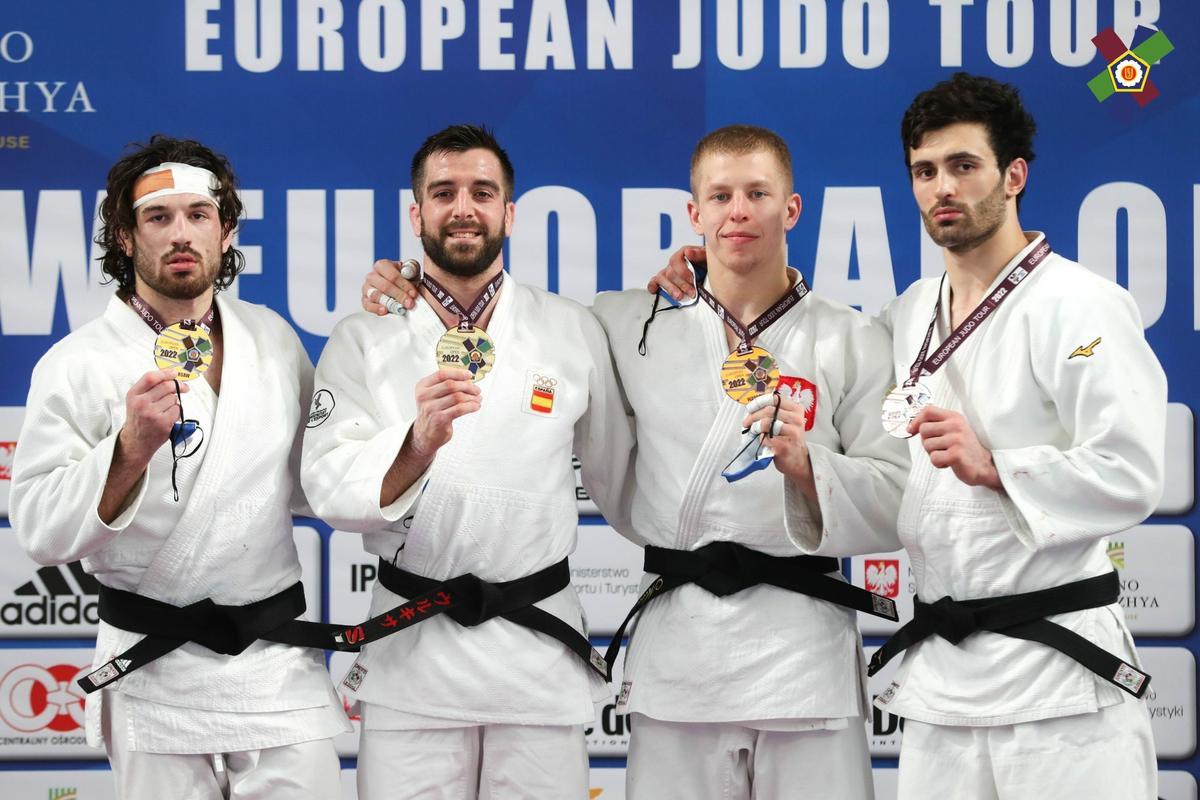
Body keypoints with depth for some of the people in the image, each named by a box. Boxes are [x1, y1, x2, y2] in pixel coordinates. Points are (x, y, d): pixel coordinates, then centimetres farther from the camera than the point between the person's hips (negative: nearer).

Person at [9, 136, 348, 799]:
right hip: (154, 675, -3)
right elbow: (41, 532, -11)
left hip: (281, 663, 3)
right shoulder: (76, 365, -6)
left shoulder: (274, 339, 8)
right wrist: (131, 449, -25)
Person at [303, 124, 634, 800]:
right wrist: (418, 445, -27)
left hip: (540, 640, 1)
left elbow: (620, 477, 13)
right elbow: (332, 491, -10)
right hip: (412, 643, -1)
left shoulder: (573, 332, 4)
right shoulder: (364, 340, 2)